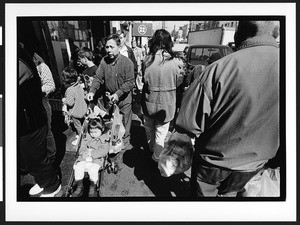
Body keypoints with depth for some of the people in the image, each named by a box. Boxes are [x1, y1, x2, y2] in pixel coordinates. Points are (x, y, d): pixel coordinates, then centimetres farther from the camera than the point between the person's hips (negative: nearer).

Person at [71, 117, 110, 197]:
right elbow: (82, 147, 9)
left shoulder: (105, 139, -3)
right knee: (78, 167, -20)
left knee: (93, 169, -29)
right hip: (84, 158, 4)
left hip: (97, 159, -4)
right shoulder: (86, 137, 9)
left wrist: (92, 153, -21)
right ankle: (79, 187, -1)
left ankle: (92, 189, -5)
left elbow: (104, 151, -13)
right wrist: (83, 153, -14)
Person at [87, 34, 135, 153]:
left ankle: (125, 143, 30)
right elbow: (98, 77, -2)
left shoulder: (127, 62, -14)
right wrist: (92, 91, -18)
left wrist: (118, 94, -25)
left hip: (124, 98, -3)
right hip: (109, 97, 4)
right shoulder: (104, 61, -3)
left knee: (125, 123, 9)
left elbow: (130, 82, -17)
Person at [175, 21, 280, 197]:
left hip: (214, 160, -4)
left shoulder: (220, 68, -28)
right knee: (228, 194, 31)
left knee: (204, 193, 24)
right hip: (254, 163, 4)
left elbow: (187, 123, -24)